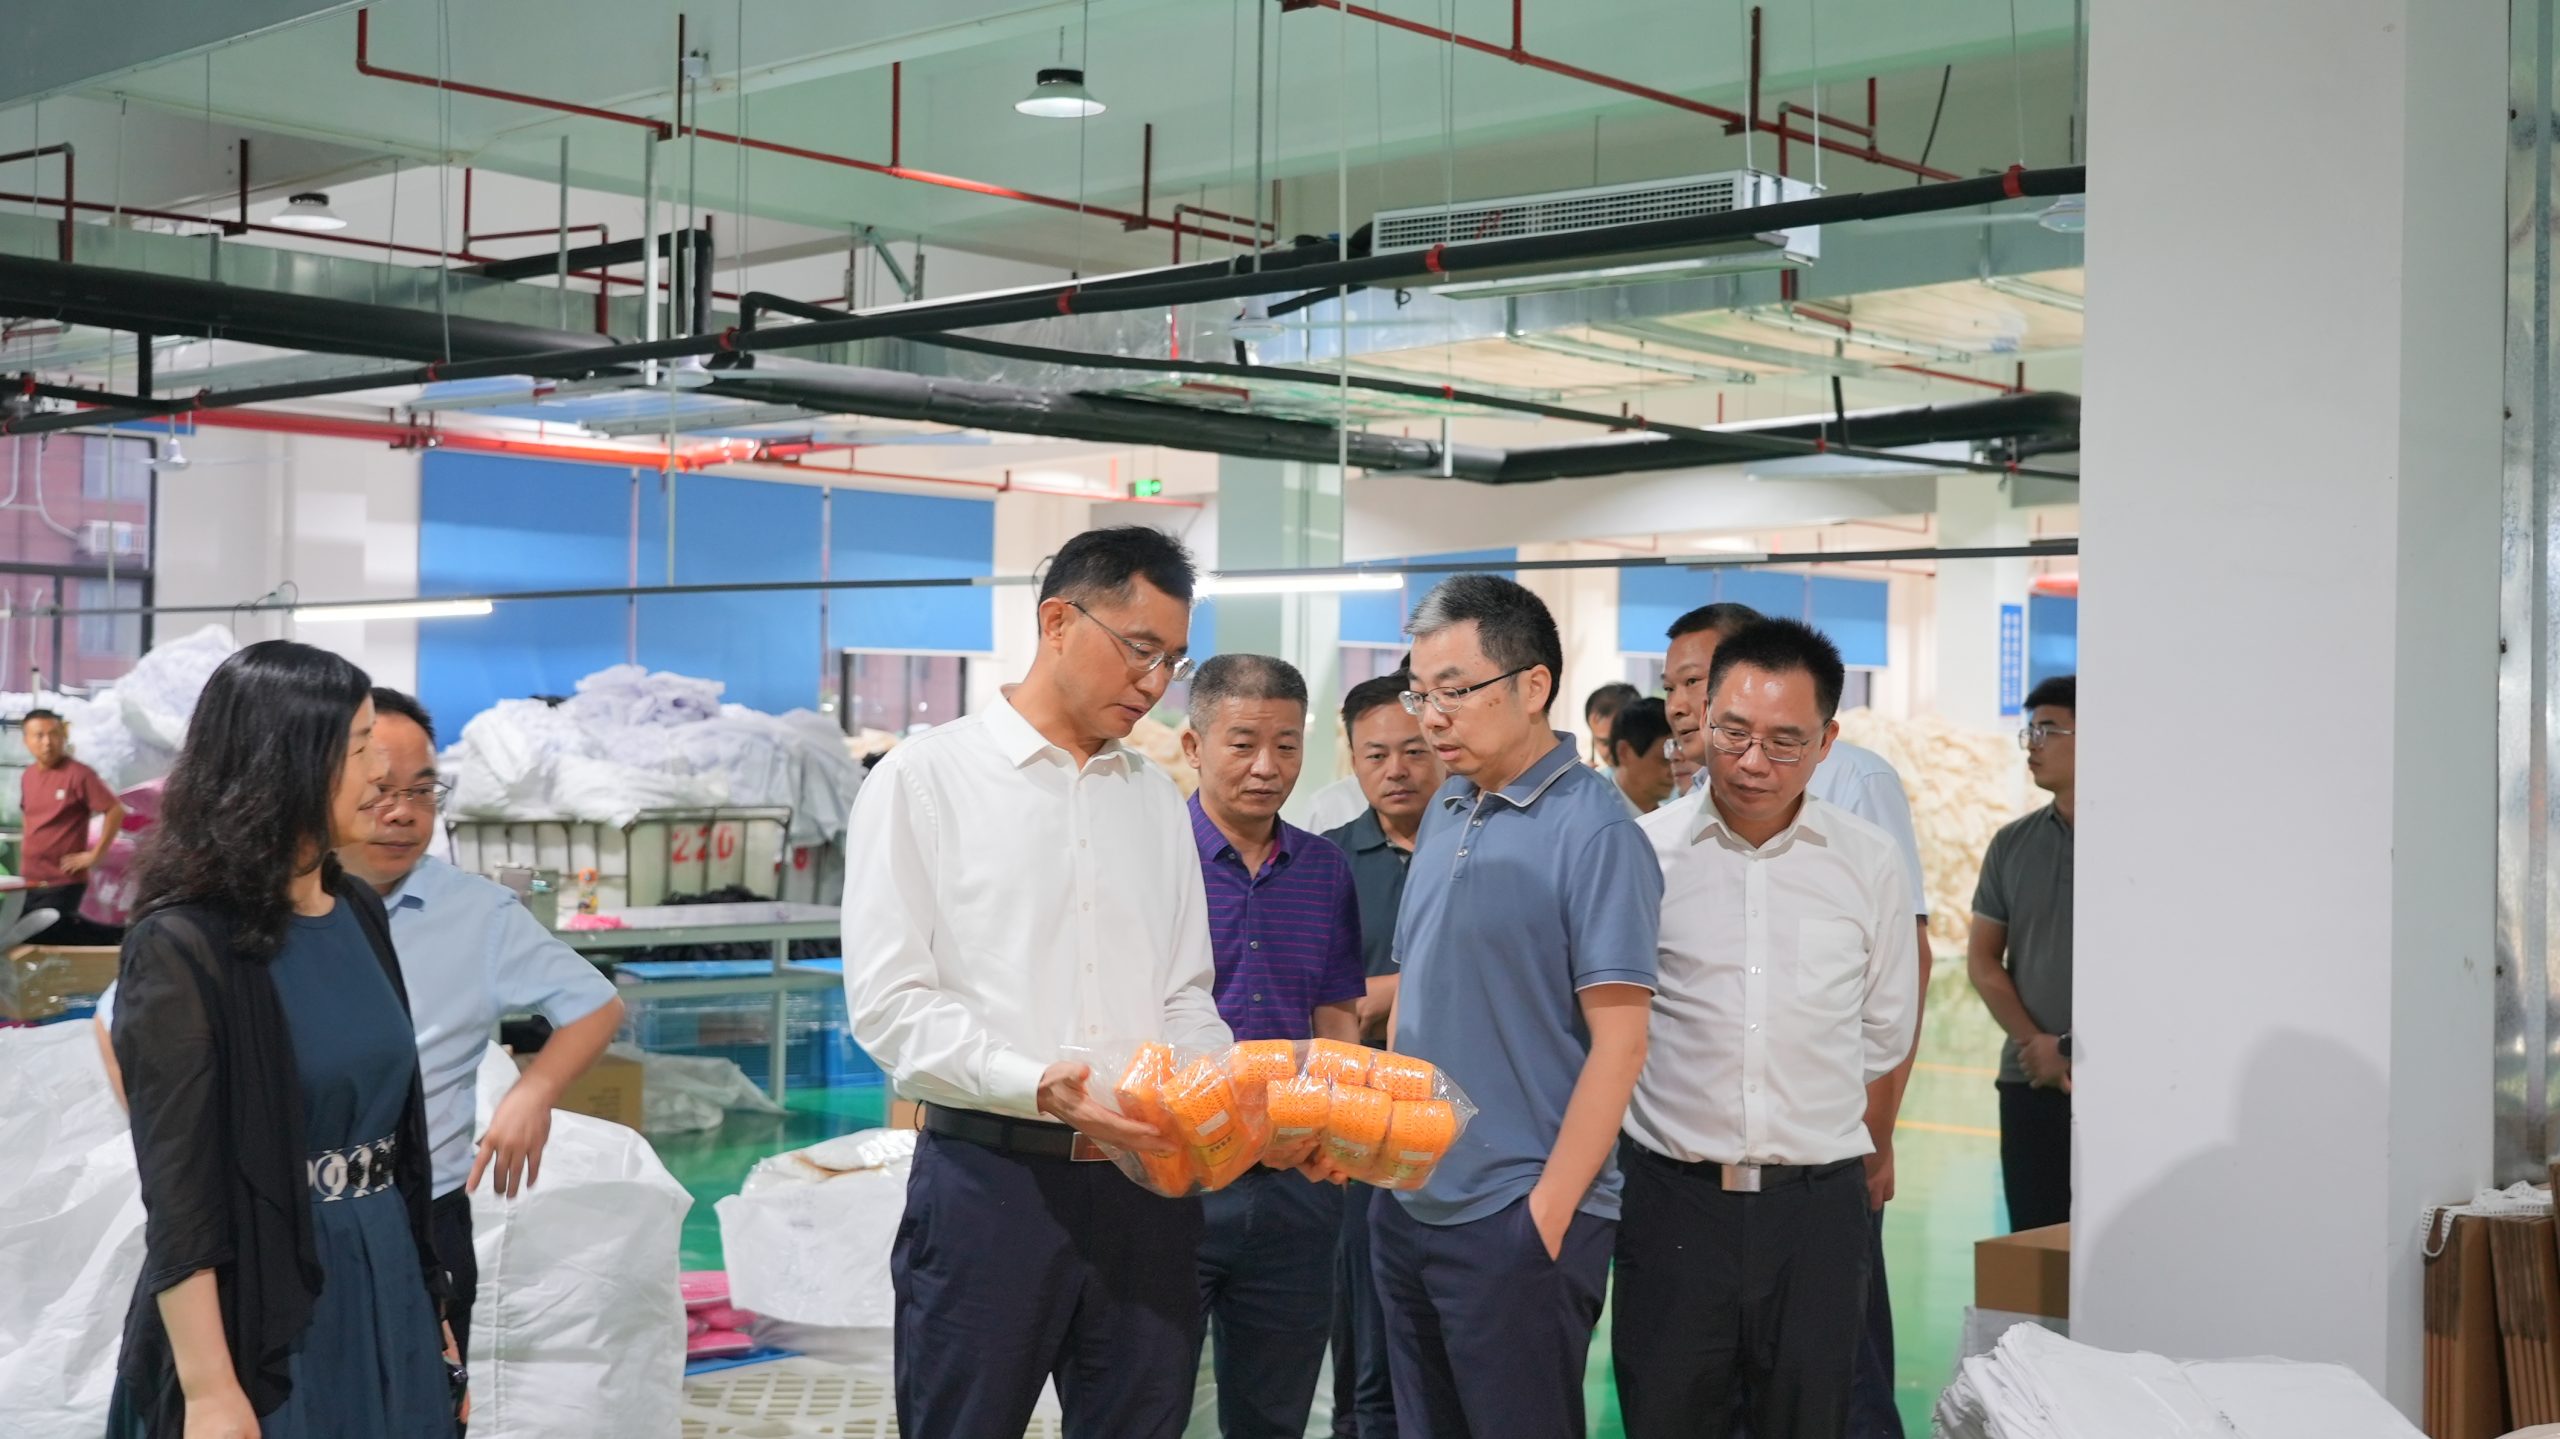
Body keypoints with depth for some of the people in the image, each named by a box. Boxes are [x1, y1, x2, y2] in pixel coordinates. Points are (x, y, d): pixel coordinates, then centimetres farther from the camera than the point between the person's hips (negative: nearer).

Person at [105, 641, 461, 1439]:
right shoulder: (182, 947, -15)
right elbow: (176, 1193, -16)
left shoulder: (358, 912, 5)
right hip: (262, 1314, -7)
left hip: (386, 1292, 7)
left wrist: (431, 1309, 13)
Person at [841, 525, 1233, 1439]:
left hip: (1145, 1180, 5)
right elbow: (889, 1001, -10)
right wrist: (1035, 1084, -23)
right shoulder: (925, 778, -3)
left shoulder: (1157, 798, 14)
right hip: (989, 1177, -4)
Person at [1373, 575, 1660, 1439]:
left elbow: (1618, 1042, -15)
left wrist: (1548, 1213, -16)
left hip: (1519, 1217, -7)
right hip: (1408, 1206, 7)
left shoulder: (1593, 832, -12)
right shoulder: (1445, 813, 9)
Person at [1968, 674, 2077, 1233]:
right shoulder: (2012, 844, 10)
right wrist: (2035, 1042, -6)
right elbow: (1982, 958, 9)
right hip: (2030, 1081, 4)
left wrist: (2066, 1047, -10)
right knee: (2035, 1239, 5)